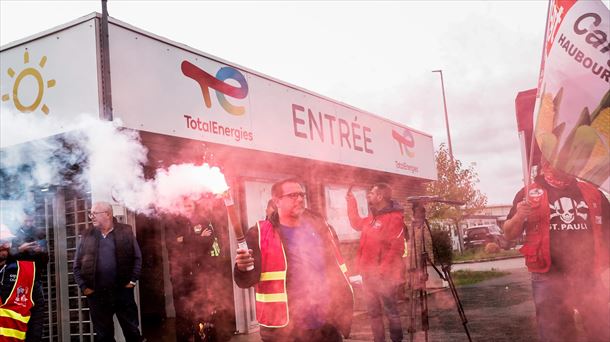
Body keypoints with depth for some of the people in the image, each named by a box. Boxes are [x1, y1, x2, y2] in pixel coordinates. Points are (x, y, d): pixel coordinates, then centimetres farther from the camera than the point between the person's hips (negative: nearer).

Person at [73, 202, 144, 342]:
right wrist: (83, 287, -2)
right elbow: (77, 265, 7)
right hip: (96, 294, 2)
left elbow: (137, 258, 2)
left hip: (123, 291, -2)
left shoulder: (126, 232, 1)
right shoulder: (87, 235, 6)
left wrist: (132, 281, -6)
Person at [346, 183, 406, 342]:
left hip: (384, 275, -9)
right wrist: (351, 202, 26)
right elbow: (357, 224, 32)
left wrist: (382, 270, -24)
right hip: (368, 273, 9)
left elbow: (396, 249, -21)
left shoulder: (394, 218, -15)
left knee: (390, 310, -1)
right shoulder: (373, 217, 13)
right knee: (373, 311, 14)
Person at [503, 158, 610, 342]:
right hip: (549, 278, -2)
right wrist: (518, 217, -19)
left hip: (590, 277, 3)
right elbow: (509, 235, 1)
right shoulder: (529, 194, 3)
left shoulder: (592, 192, 10)